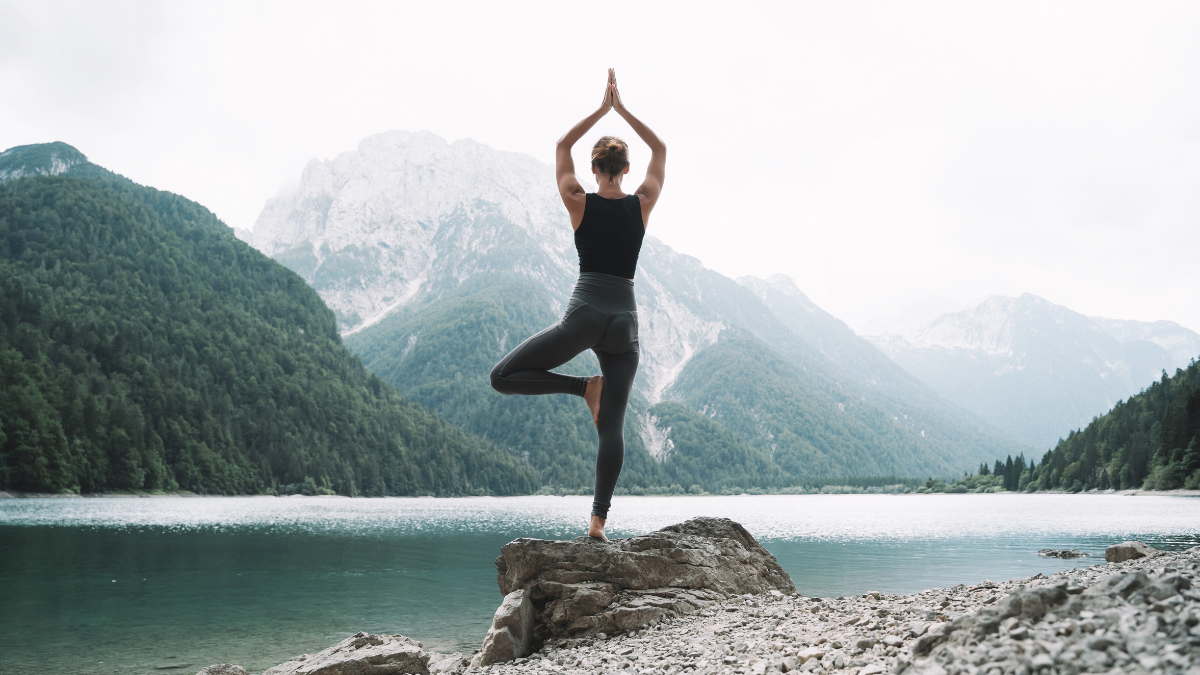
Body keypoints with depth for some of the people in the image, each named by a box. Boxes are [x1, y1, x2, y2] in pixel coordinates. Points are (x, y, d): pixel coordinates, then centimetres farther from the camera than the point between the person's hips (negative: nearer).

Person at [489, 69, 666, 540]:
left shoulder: (579, 203, 1)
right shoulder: (642, 205, 4)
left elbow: (561, 146, 17)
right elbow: (660, 150, 21)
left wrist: (601, 110, 20)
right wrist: (622, 109, 20)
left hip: (583, 317, -3)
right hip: (625, 321, 3)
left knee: (503, 377, 8)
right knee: (612, 427, 3)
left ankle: (585, 387, -4)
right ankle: (598, 520, -3)